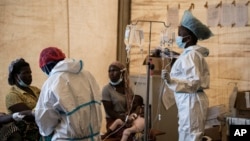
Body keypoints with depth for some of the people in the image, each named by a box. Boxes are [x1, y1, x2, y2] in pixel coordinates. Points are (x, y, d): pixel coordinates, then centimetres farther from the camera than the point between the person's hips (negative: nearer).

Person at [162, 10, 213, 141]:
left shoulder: (190, 55, -16)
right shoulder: (193, 53, 15)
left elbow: (194, 81, -24)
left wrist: (171, 80, -31)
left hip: (191, 101, -10)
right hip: (189, 101, 10)